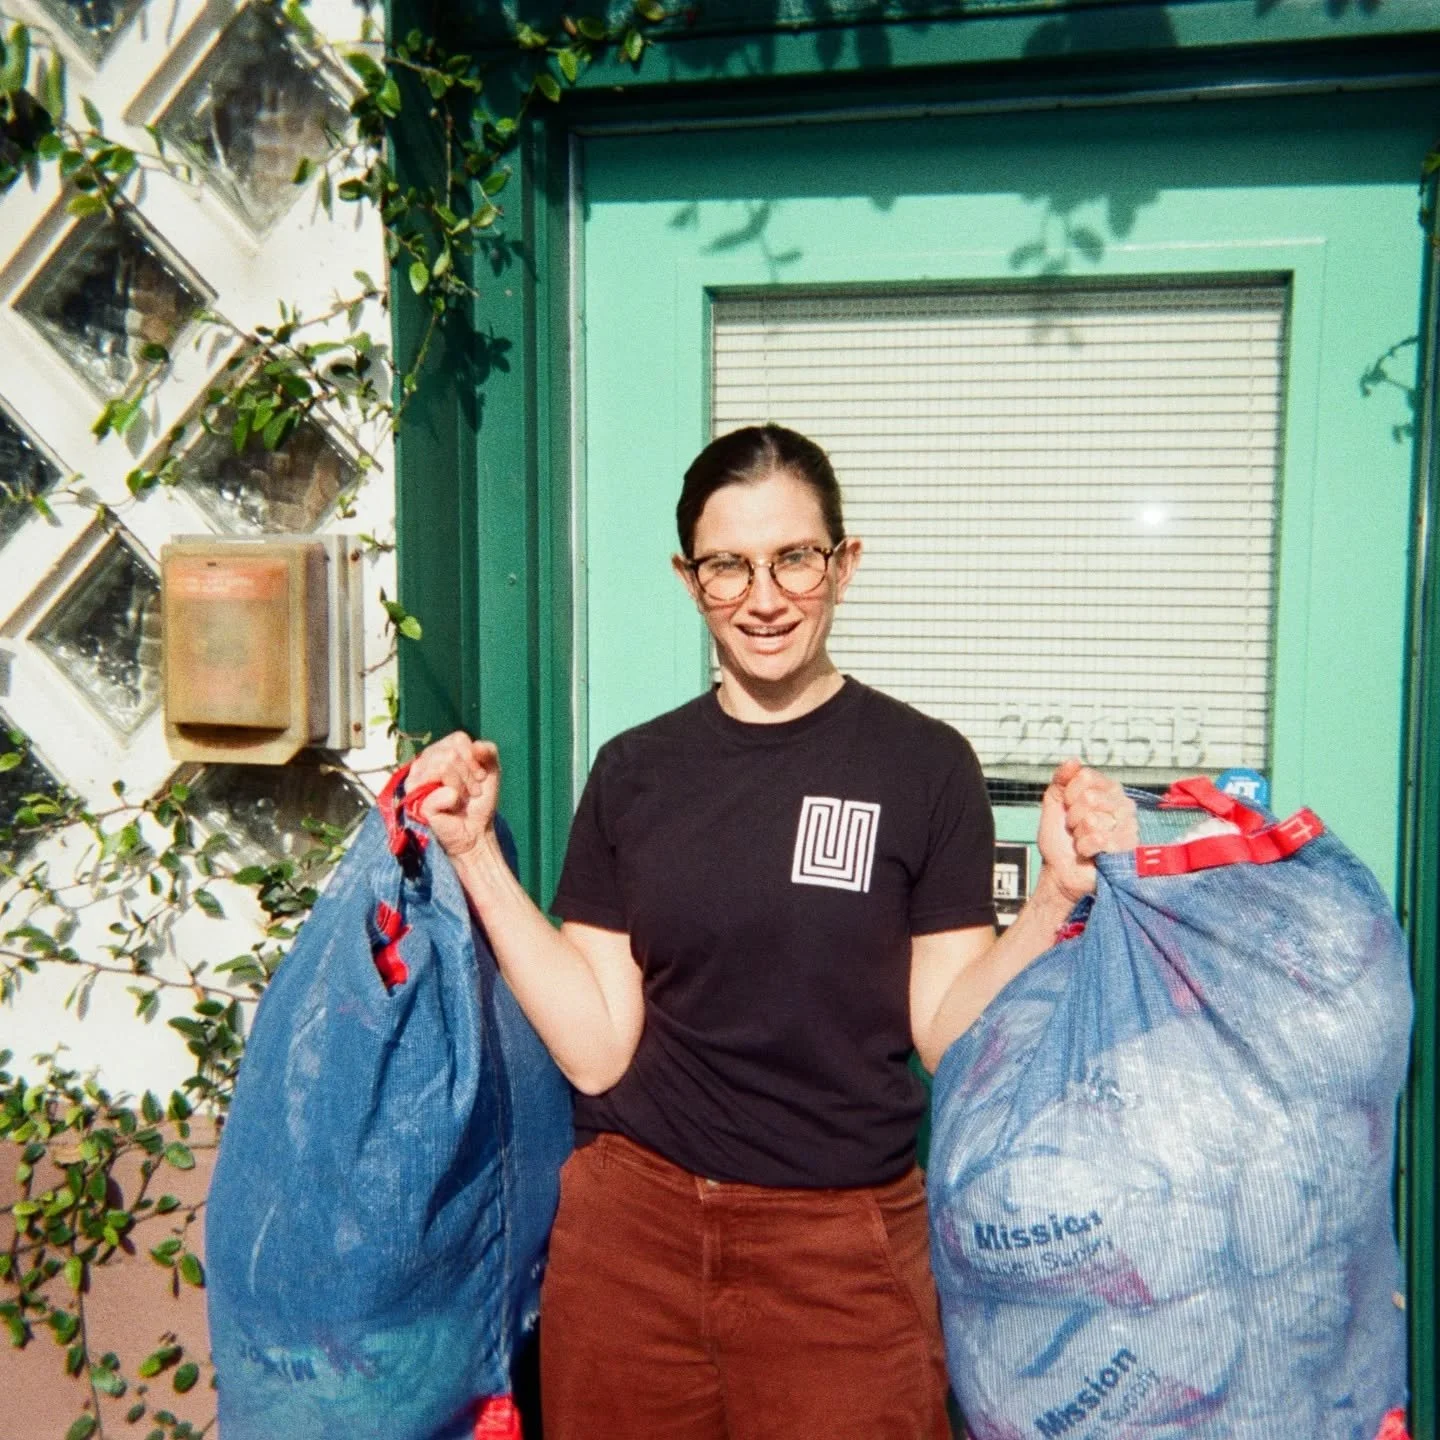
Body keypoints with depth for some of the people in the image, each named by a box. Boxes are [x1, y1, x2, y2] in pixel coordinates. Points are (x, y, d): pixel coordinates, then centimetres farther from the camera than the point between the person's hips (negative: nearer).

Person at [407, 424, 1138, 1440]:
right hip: (631, 1235, 3)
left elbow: (948, 1035, -6)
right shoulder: (635, 771, 0)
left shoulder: (926, 765, -7)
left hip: (842, 1247, -2)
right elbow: (596, 1048, -3)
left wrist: (1060, 895, -20)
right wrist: (477, 855, -7)